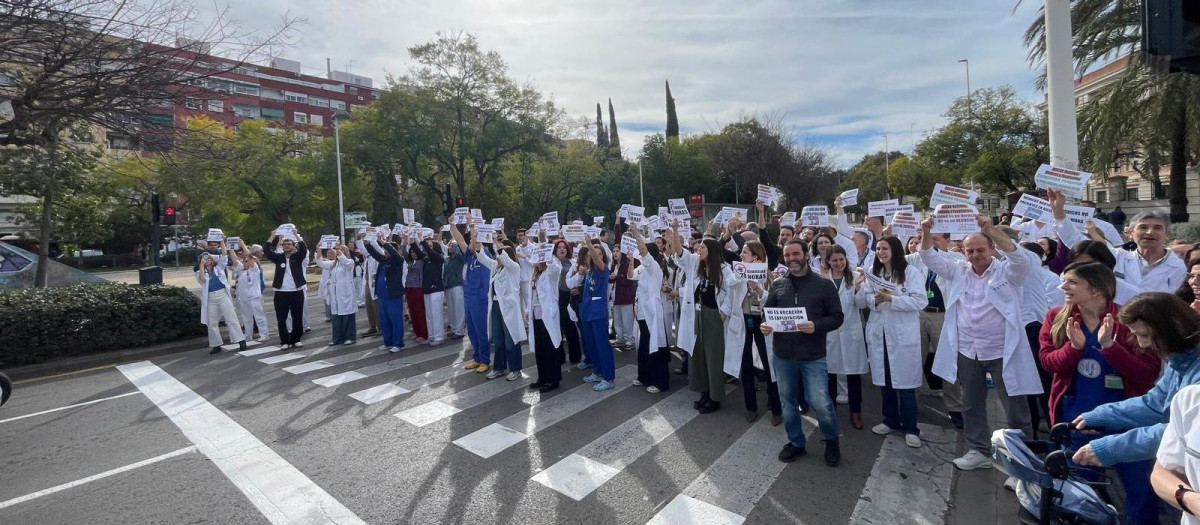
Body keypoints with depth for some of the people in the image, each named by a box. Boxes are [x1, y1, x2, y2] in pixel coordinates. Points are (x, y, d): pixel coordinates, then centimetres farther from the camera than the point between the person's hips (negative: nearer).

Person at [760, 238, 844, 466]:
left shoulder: (824, 285, -2)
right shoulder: (777, 285, 5)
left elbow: (837, 317, -3)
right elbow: (766, 312, 10)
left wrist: (816, 326, -21)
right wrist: (764, 325, -12)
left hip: (813, 356, -3)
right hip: (782, 354, 3)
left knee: (820, 402, -5)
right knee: (788, 401, 13)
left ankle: (831, 441, 26)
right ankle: (796, 442, 34)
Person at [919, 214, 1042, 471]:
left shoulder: (1007, 272, -5)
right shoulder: (959, 271, 5)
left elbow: (1021, 257, -25)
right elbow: (931, 259, -1)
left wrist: (992, 230, -36)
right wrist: (926, 233, -20)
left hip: (1002, 352, -4)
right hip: (967, 352, 4)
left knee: (1016, 409, 6)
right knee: (972, 405, 15)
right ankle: (978, 451, 29)